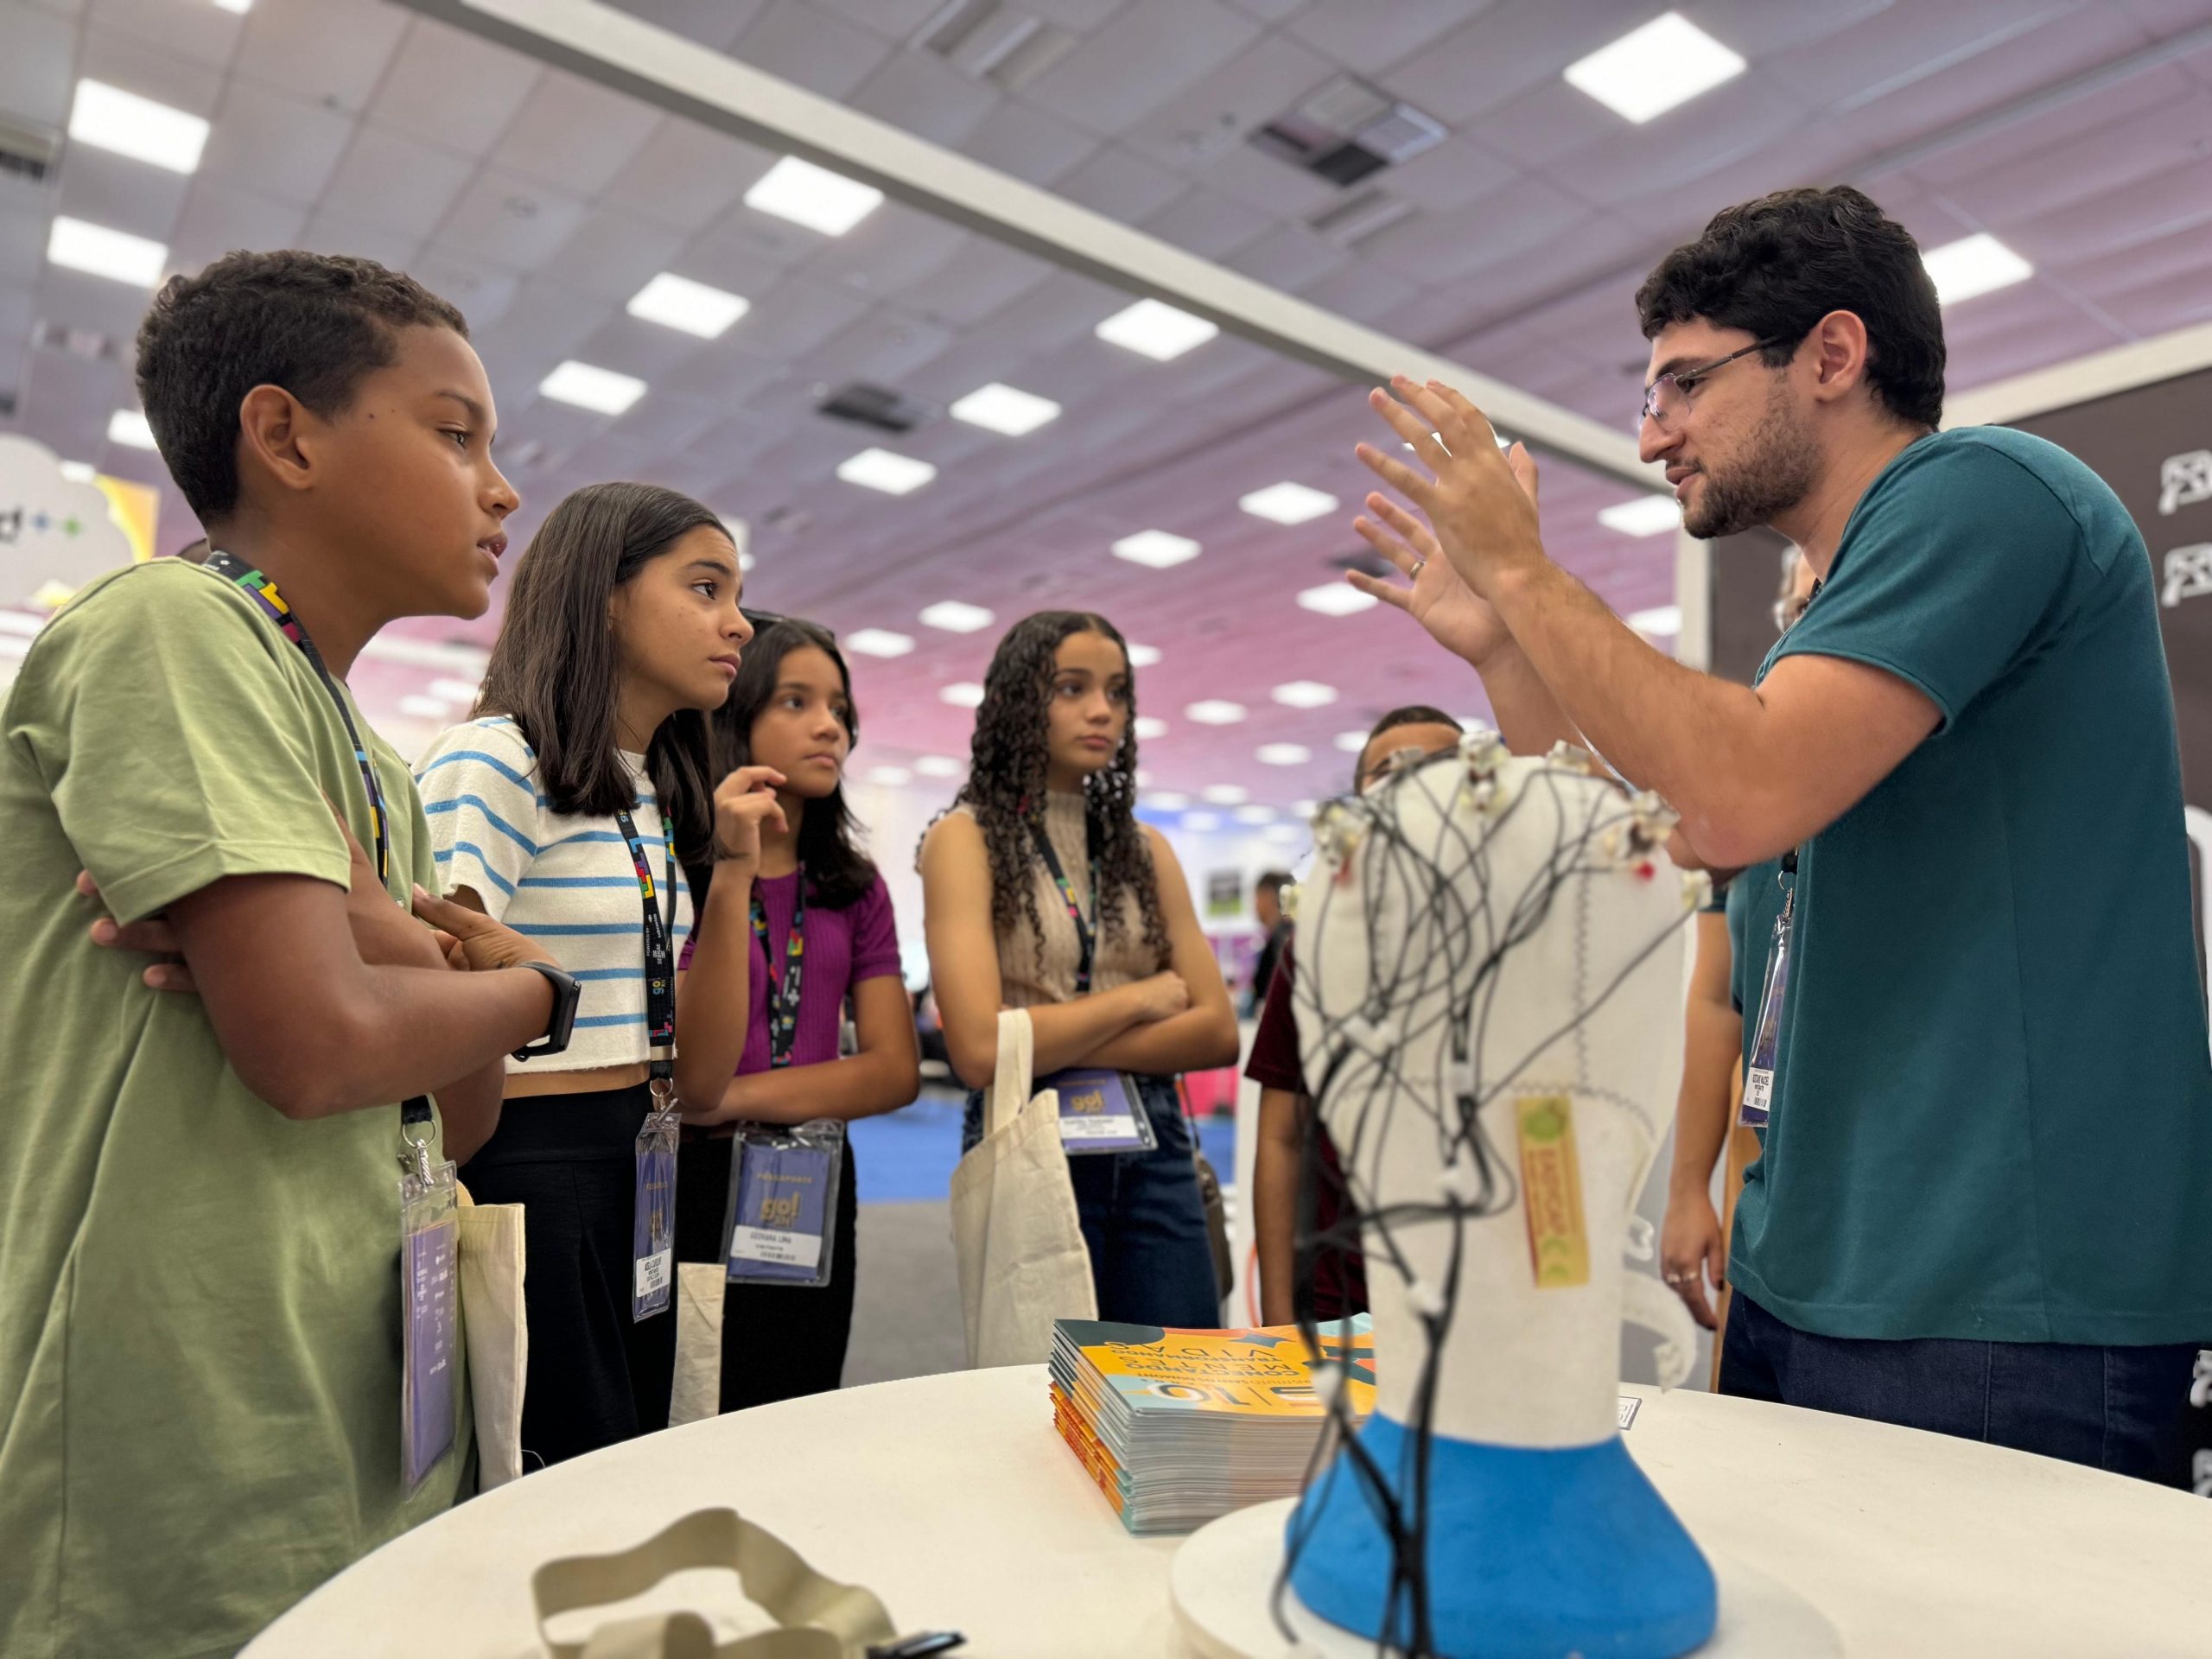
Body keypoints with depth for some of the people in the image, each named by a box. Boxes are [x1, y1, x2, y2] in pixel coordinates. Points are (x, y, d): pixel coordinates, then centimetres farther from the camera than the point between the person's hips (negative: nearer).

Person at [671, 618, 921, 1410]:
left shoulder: (855, 889, 6)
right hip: (694, 1186, -5)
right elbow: (695, 1078, -19)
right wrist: (734, 874, -25)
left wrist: (742, 1097, -16)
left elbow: (896, 1071, -2)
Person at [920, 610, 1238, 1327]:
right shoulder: (967, 837, -5)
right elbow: (982, 1050, -17)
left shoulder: (1144, 848, 9)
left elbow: (1217, 1032, 0)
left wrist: (1064, 1045, -12)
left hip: (1154, 1150, 4)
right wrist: (1139, 998, -6)